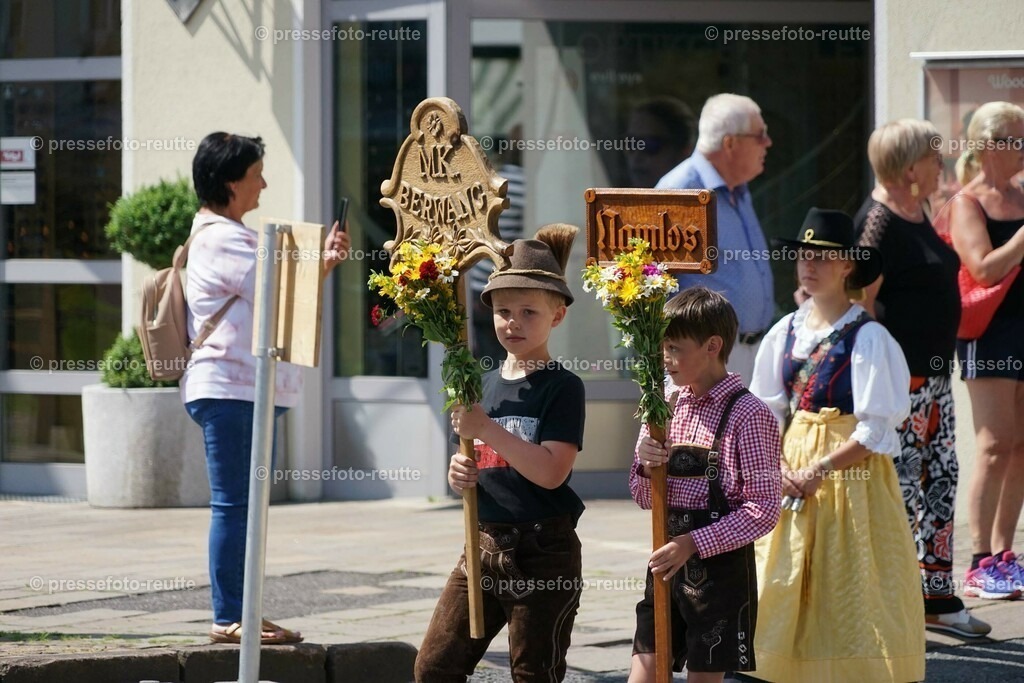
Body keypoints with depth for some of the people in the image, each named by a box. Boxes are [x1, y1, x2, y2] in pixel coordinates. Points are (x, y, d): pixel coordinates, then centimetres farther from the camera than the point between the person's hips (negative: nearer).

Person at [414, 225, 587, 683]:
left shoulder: (562, 388, -9)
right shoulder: (482, 386, 11)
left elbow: (551, 472, -20)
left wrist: (486, 429, -24)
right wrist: (460, 474, -4)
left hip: (543, 553, -6)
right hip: (485, 545, 6)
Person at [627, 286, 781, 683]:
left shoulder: (748, 415, -11)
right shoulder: (666, 408, 8)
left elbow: (764, 508, -15)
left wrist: (694, 543, -20)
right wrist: (646, 467, -8)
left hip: (721, 565, -6)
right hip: (667, 562, 6)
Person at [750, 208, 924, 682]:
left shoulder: (867, 337, -11)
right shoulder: (786, 333, 6)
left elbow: (875, 430, -14)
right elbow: (767, 412, 9)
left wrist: (819, 470, -17)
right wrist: (780, 468, -6)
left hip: (851, 469, -6)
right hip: (794, 470, 6)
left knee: (853, 586, -3)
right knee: (792, 585, 6)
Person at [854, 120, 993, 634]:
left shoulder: (916, 214, 14)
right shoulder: (879, 220, -16)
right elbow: (861, 299, -20)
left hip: (934, 372, 10)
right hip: (901, 374, -10)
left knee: (941, 480, 12)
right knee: (901, 483, -6)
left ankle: (937, 596, 18)